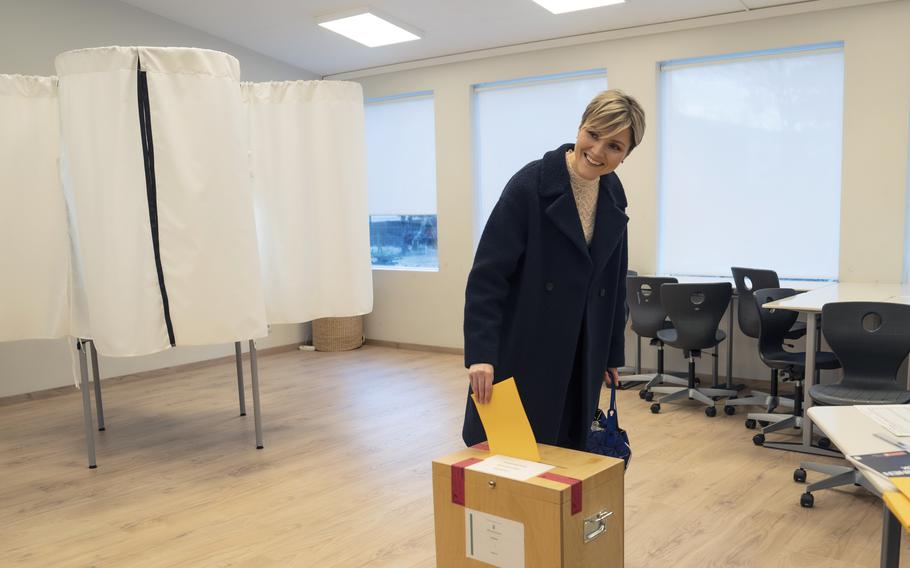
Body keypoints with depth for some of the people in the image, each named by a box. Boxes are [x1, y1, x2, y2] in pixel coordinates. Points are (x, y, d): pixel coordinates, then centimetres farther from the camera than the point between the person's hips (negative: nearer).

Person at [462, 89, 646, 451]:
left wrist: (612, 352, 15)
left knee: (568, 454, 11)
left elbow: (613, 281, 13)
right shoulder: (530, 185, -16)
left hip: (579, 359, 6)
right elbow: (487, 275, -19)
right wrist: (480, 353, -26)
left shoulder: (613, 195, 4)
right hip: (522, 355, -6)